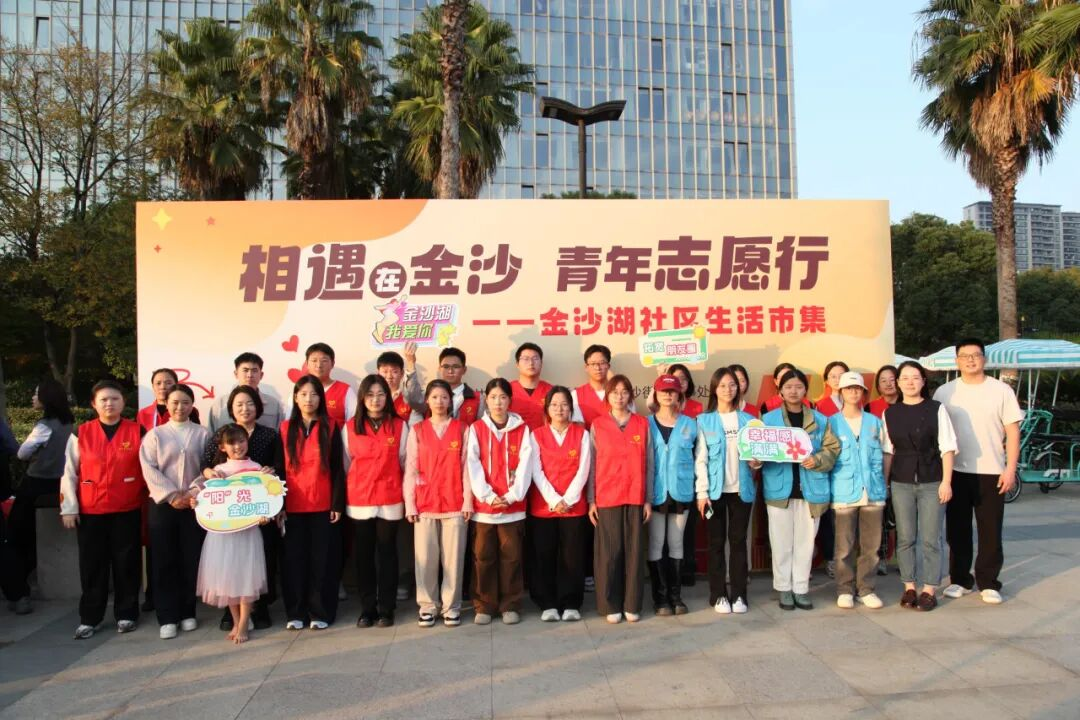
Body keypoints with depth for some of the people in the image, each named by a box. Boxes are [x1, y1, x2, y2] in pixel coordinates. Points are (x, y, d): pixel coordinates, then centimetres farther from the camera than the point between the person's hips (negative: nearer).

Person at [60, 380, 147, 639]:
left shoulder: (137, 431, -1)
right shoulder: (80, 433, 1)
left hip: (127, 511, -1)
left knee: (126, 564, 7)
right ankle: (89, 618, 19)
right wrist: (68, 508, -2)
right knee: (92, 566, 7)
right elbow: (69, 473, 2)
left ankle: (126, 614, 19)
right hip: (90, 512, 1)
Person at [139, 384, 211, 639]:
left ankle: (187, 613, 16)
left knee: (191, 560, 4)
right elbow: (150, 470, -2)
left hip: (195, 504, 0)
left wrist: (193, 492, -13)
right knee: (164, 562, 1)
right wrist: (171, 495, -12)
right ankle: (167, 617, 8)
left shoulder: (203, 434, 6)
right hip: (163, 504, 0)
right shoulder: (154, 435, 6)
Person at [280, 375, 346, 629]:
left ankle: (321, 612, 12)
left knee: (322, 559, 3)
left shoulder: (330, 427, 2)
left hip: (323, 505, -1)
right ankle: (296, 612, 17)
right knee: (295, 559, 6)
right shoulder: (286, 428, 7)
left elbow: (337, 467, 0)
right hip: (293, 506, 2)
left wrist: (338, 503, -5)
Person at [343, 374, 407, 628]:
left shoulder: (400, 426, 0)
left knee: (387, 553, 5)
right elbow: (346, 465, 10)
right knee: (363, 555, 8)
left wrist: (406, 495, 5)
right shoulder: (349, 428, 3)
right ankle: (367, 608, 19)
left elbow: (405, 462, 5)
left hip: (390, 501, -1)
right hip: (359, 501, 1)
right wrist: (348, 492, 11)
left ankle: (386, 609, 15)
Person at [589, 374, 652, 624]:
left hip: (635, 497, 1)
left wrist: (648, 499, 1)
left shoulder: (643, 424, 5)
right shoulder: (597, 425, 2)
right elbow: (592, 465, 3)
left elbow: (649, 464, 5)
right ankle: (610, 605, 12)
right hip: (606, 497, -1)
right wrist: (591, 500, -2)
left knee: (633, 551, 5)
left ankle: (632, 605, 15)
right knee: (609, 552, 2)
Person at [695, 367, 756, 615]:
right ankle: (719, 595, 13)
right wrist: (702, 492, -9)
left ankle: (738, 594, 15)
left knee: (738, 540, 6)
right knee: (716, 542, 5)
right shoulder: (705, 421, 0)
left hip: (741, 489, 2)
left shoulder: (748, 420, 5)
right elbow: (700, 459, -3)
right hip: (715, 490, -1)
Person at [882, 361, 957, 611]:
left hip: (932, 483, -2)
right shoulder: (890, 413, 5)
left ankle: (929, 590, 12)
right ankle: (909, 587, 18)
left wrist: (946, 481, -8)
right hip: (901, 483, 2)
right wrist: (883, 482, 7)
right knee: (905, 538, 7)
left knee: (930, 539, 2)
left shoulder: (936, 409, -1)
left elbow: (947, 447, -3)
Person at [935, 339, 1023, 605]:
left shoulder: (1001, 390, 1)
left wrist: (1010, 469, -6)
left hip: (991, 472, -1)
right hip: (955, 472, 1)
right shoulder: (944, 392, 4)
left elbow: (1012, 431, 1)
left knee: (990, 531, 4)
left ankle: (988, 583, 16)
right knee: (957, 530, 9)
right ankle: (959, 580, 21)